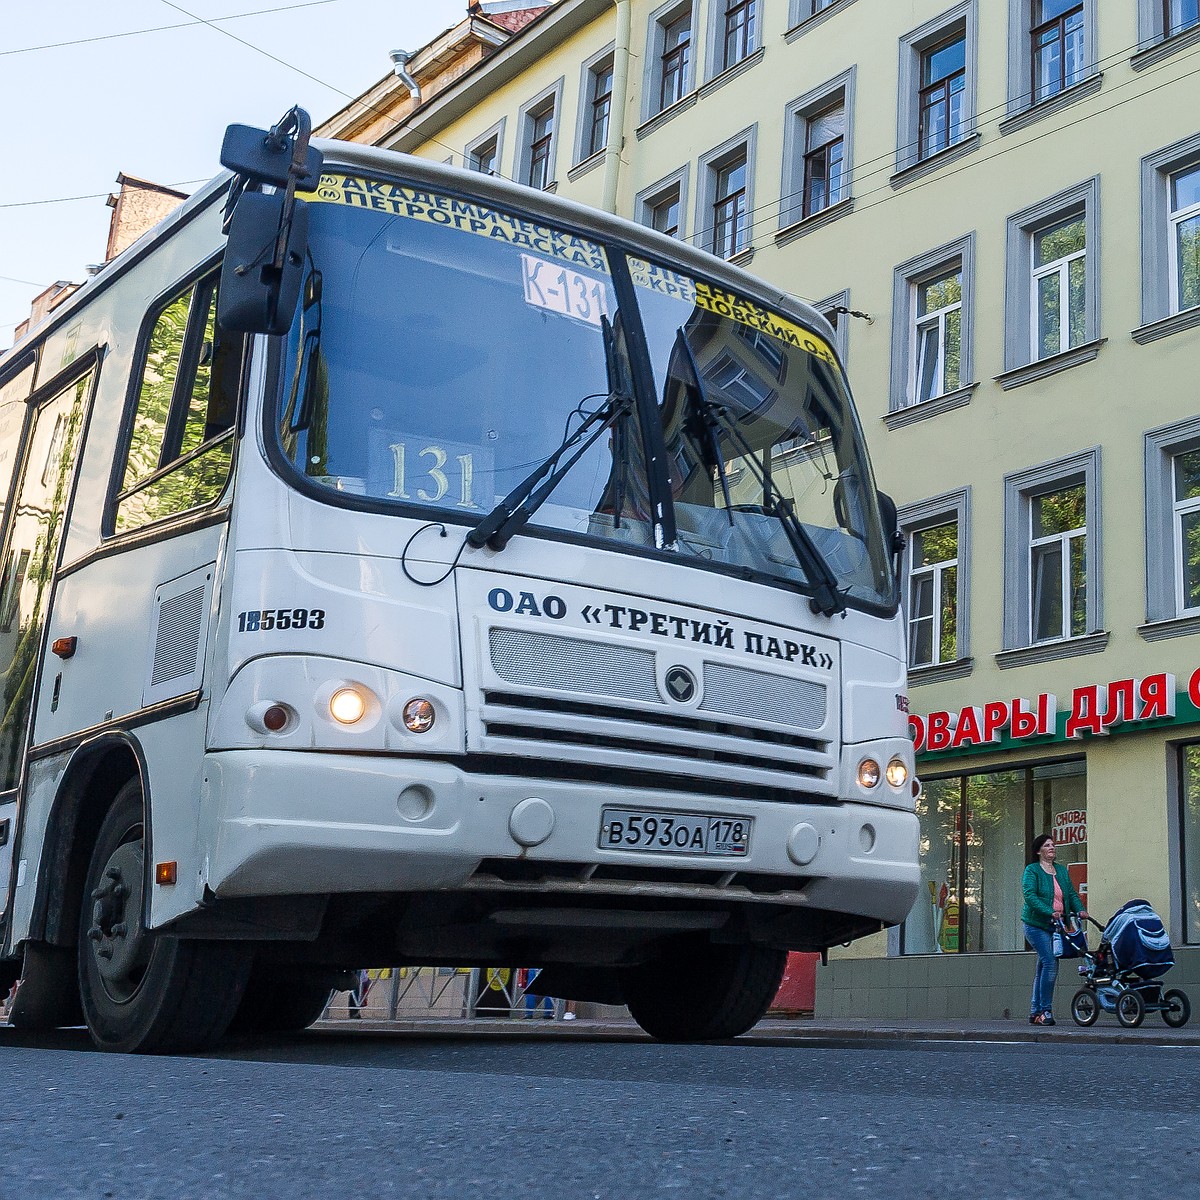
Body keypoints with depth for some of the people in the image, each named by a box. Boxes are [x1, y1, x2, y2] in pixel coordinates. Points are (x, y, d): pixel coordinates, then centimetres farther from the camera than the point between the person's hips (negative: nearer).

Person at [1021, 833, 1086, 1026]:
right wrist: (1050, 912, -28)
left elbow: (1072, 893, 12)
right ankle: (1045, 1010, -12)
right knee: (1050, 962, -17)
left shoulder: (1061, 871, 16)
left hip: (1056, 925, 6)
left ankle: (1035, 1012, 14)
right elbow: (1030, 896, -16)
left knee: (1043, 967, 8)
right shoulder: (1032, 870, -4)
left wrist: (1080, 910, -8)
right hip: (1036, 924, -6)